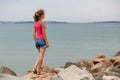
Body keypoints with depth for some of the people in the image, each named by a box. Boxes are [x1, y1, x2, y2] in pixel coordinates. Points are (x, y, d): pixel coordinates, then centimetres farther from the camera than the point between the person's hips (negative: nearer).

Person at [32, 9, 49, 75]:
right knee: (41, 56, -2)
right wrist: (47, 42, -10)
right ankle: (38, 70, -5)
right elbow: (43, 33, -15)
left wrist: (35, 41, 17)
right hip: (42, 40, -7)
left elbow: (34, 33, 9)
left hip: (37, 40, 7)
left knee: (40, 55, 17)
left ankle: (35, 68, 8)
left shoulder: (35, 23, 8)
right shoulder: (42, 22, -13)